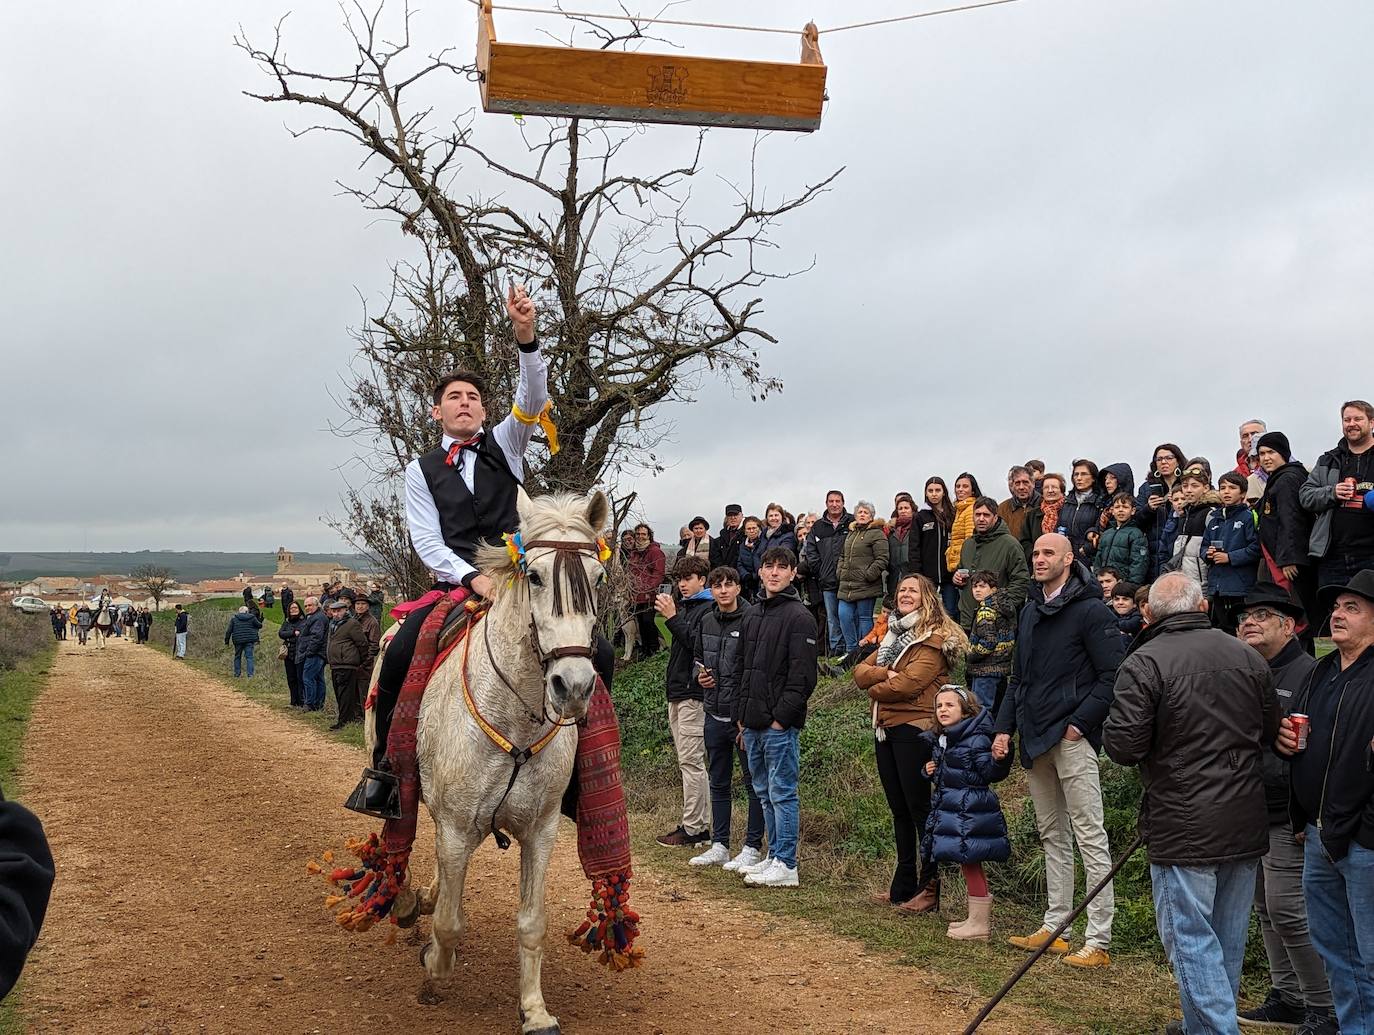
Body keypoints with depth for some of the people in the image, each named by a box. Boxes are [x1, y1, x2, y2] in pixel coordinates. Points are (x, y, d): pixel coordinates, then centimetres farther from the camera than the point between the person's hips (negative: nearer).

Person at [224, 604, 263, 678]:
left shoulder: (234, 618, 5)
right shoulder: (252, 617, 2)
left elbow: (229, 630, 3)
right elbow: (259, 625, 9)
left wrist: (227, 641, 8)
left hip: (238, 641, 1)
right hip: (249, 641, -1)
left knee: (237, 657, 16)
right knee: (249, 657, 0)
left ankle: (237, 674, 20)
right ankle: (250, 675, -8)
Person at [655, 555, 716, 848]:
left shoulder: (708, 610, -10)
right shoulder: (685, 607, 19)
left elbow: (696, 643, -22)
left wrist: (672, 617, -22)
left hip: (694, 695, -10)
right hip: (678, 694, 10)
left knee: (691, 761, -8)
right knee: (689, 762, 11)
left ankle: (693, 829, -5)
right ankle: (701, 824, 17)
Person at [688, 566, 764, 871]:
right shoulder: (707, 621, 9)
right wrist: (700, 674, 3)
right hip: (715, 715, 7)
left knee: (753, 783, 3)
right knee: (718, 783, 15)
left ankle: (753, 847, 12)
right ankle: (719, 845, 24)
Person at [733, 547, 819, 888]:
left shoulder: (799, 617, -9)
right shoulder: (752, 617, 17)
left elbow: (803, 675, -15)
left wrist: (781, 716, -18)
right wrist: (741, 716, 15)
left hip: (780, 724, -8)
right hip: (753, 725, 8)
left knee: (782, 793, -4)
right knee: (765, 793, 14)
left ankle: (786, 866, 0)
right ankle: (773, 856, 22)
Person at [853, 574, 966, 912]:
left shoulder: (934, 639, -8)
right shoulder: (893, 634, 19)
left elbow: (909, 684, -19)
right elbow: (860, 671, 9)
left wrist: (875, 689, -2)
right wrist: (884, 673, -11)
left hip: (914, 728, -8)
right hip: (885, 729, 8)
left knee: (920, 808, -4)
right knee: (899, 810, 13)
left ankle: (930, 889, 2)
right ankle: (903, 885, 21)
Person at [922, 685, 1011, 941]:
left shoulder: (976, 740, -15)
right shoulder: (939, 741, 11)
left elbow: (991, 773, -19)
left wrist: (999, 759, -38)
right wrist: (932, 772, 6)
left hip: (970, 811, -9)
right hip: (951, 809, 9)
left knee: (970, 861, -5)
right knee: (967, 863, 16)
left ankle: (980, 923, 4)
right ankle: (977, 917, 26)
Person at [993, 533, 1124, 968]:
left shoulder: (1091, 611, -9)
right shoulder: (1031, 612, 16)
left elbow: (1113, 676, -13)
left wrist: (1080, 723, -16)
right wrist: (1004, 728, 12)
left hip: (1072, 739, -8)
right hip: (1035, 740, 8)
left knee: (1089, 836, -6)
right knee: (1052, 836, 14)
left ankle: (1098, 941, -3)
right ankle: (1054, 927, 23)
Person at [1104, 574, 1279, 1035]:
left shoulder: (1144, 663, -14)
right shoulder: (1247, 657, 3)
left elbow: (1122, 746, -17)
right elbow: (1271, 733, 12)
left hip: (1184, 827, -6)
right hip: (1247, 823, 6)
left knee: (1191, 938, 1)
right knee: (1228, 939, 17)